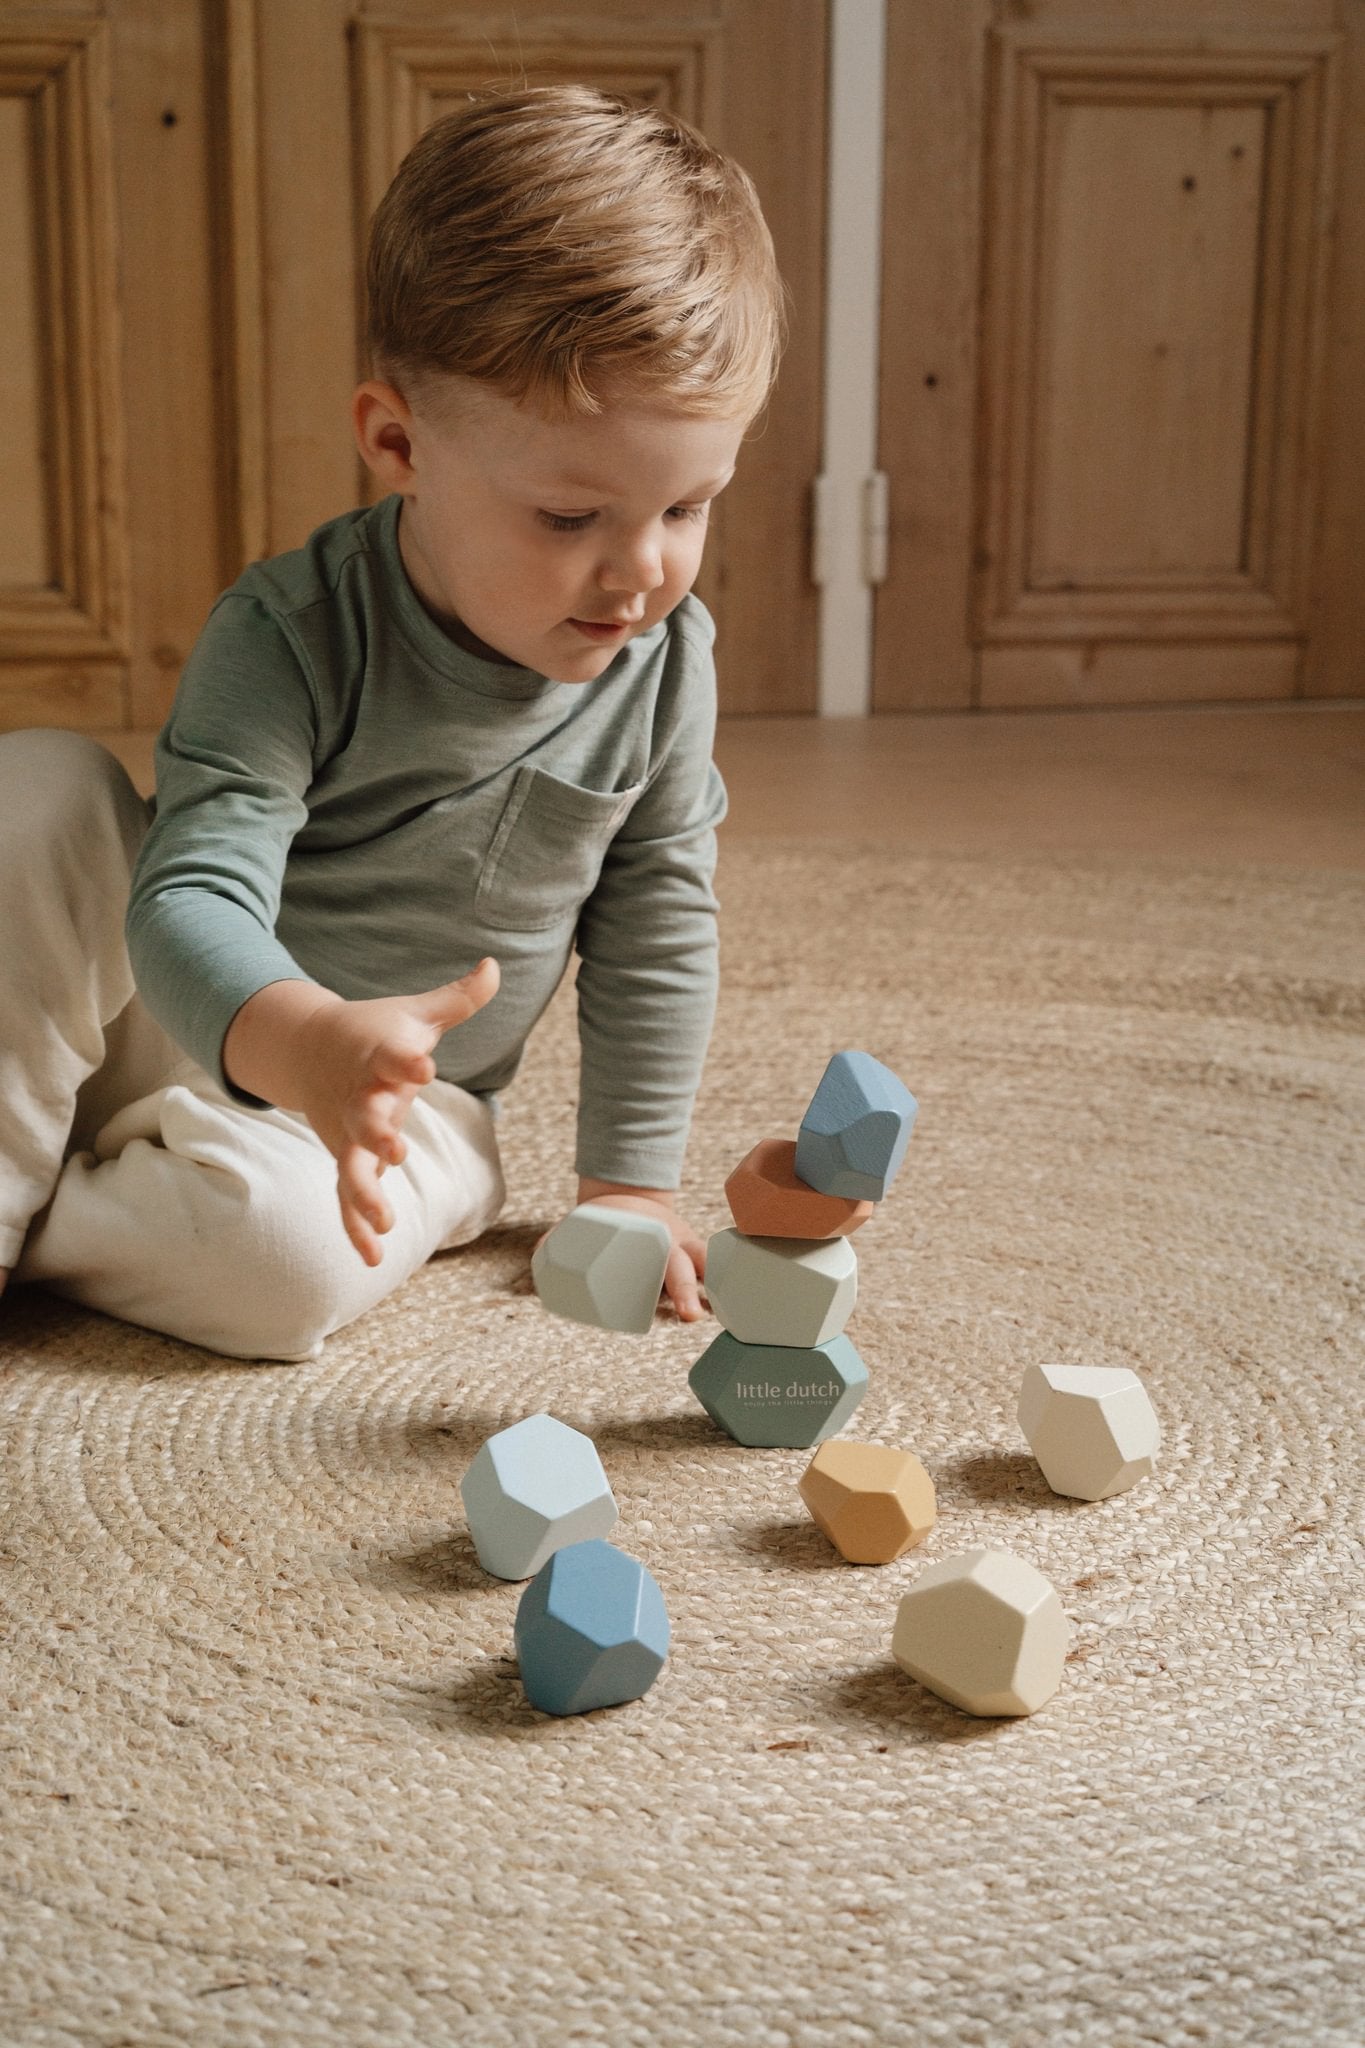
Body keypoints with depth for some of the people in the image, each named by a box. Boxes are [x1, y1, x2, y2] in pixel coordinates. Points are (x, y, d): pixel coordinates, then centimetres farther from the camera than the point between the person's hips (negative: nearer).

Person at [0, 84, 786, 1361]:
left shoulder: (666, 659, -14)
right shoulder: (291, 636, -25)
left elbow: (659, 926, -1)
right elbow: (198, 892, -35)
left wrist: (627, 1181, -1)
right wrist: (301, 1042, -58)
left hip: (406, 1103, 2)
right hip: (193, 1025, -1)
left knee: (287, 1255, -33)